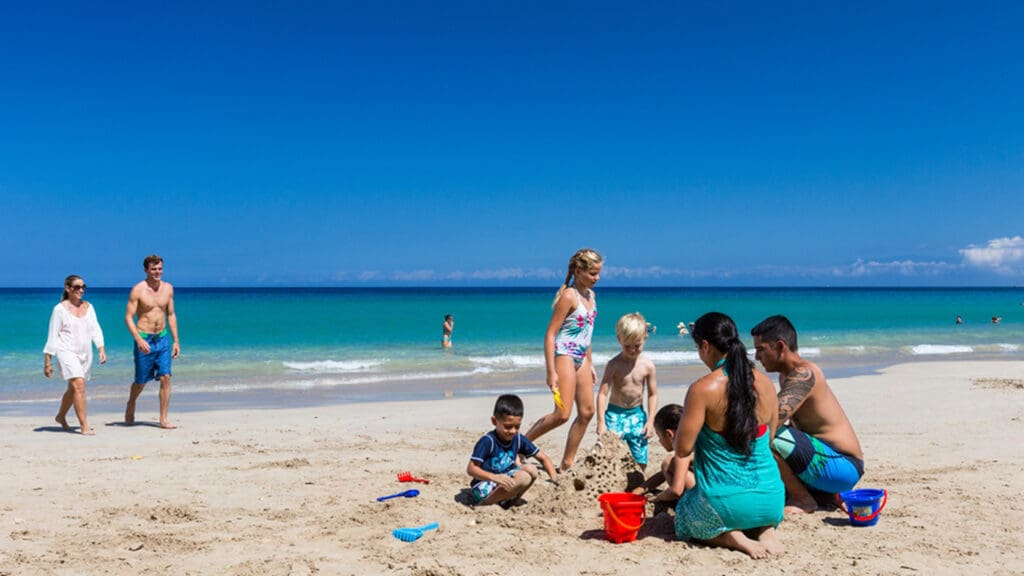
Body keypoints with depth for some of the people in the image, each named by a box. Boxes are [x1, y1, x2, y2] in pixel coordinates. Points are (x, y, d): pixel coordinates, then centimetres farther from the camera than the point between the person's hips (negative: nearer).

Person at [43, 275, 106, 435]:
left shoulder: (88, 307, 10)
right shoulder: (60, 309, -5)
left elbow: (95, 330, 9)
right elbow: (52, 337, -4)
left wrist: (101, 349, -5)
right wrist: (47, 362, -5)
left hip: (85, 353, 6)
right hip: (67, 352, -6)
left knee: (73, 388, 18)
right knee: (79, 386, -18)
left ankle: (61, 416, 42)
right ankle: (84, 426, -16)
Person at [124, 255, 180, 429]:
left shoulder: (168, 288, 6)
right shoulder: (138, 290, -9)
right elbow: (128, 317, -10)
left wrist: (176, 341, 9)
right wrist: (138, 339, -21)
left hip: (163, 338, 4)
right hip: (144, 339, -3)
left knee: (166, 378, -6)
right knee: (141, 381, 7)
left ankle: (163, 419, -1)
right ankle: (131, 405, 38)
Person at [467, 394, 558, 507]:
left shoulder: (518, 439, 1)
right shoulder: (487, 441, -18)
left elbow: (543, 458, 6)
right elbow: (471, 469, -21)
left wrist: (554, 479, -11)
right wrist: (495, 477, -35)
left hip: (502, 483, 7)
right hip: (484, 488, -7)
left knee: (531, 469, -11)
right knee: (523, 478, -25)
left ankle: (506, 504, -6)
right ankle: (486, 504, -15)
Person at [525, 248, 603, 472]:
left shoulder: (590, 295, 11)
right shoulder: (569, 296, -15)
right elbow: (550, 334, -17)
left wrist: (590, 364, 20)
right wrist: (551, 372, -22)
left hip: (581, 358, 9)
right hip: (564, 355, -9)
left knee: (587, 412, 6)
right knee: (562, 414, -13)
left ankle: (567, 464, 15)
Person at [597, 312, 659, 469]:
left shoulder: (647, 365, -5)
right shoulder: (614, 365, -11)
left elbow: (652, 394, 3)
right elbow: (602, 393, -12)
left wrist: (650, 421, -3)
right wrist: (601, 422, -17)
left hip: (637, 414, 3)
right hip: (615, 413, -2)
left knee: (641, 461, 4)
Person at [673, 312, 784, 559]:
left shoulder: (703, 389, -18)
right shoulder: (765, 383, -1)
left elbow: (682, 450, -13)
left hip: (725, 502, -5)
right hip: (771, 499, 5)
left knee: (683, 517, 29)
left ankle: (733, 538, 1)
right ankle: (766, 531, 7)